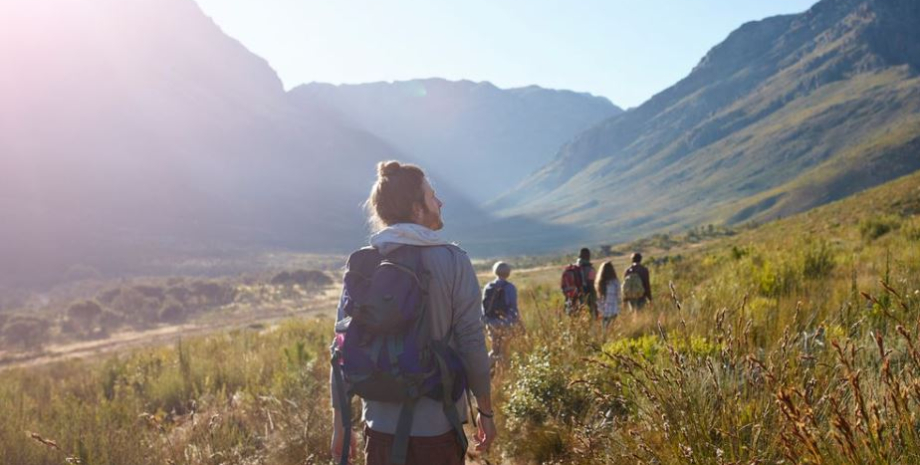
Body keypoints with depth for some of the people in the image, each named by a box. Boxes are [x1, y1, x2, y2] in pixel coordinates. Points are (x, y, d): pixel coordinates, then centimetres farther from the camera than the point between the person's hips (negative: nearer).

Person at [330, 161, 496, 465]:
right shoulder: (452, 261, -10)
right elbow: (471, 343, -9)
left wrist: (340, 423, 10)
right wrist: (485, 411, 3)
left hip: (381, 428, 3)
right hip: (438, 428, -3)